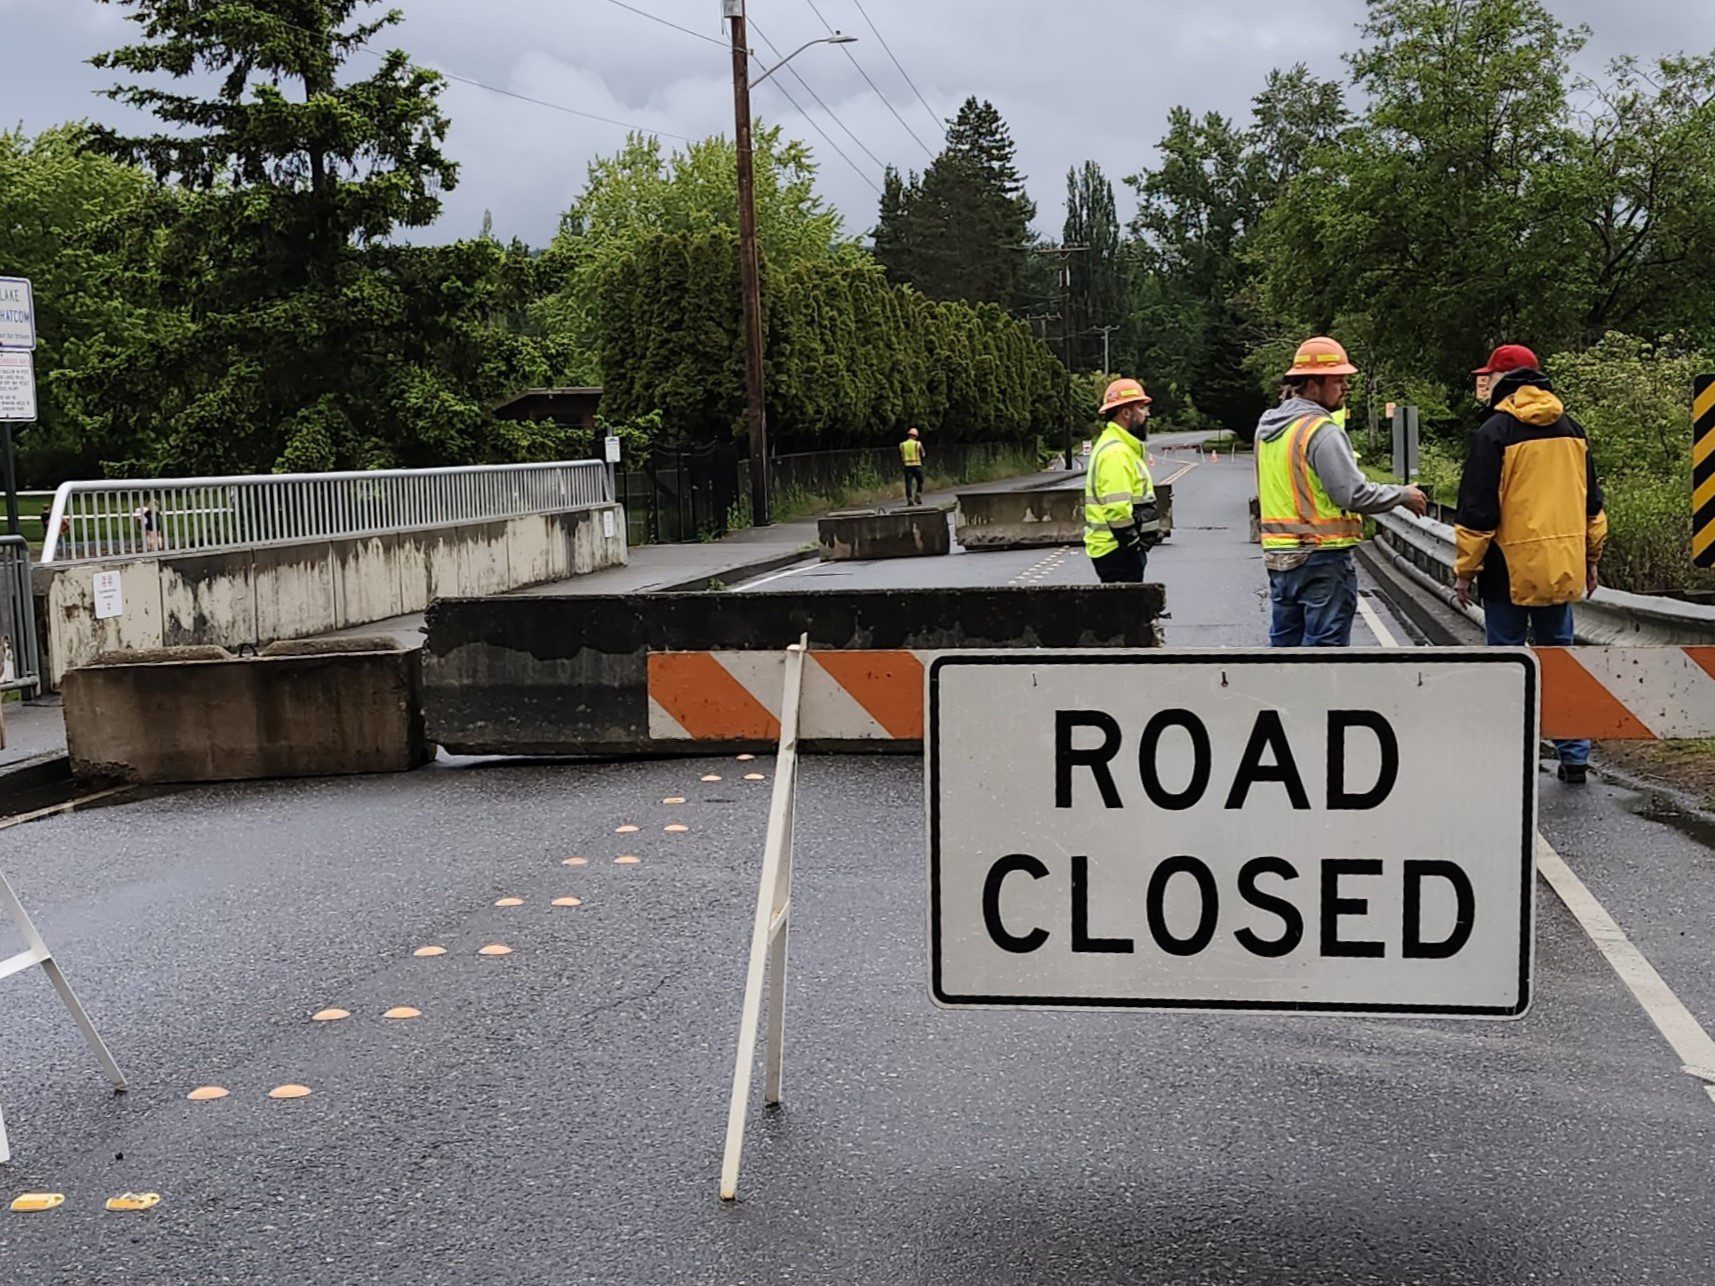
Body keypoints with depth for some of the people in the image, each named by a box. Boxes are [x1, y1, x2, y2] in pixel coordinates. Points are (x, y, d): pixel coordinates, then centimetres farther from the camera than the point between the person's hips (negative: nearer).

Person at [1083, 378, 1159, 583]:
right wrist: (1133, 544, -18)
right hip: (1117, 550, -11)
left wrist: (1136, 543, 21)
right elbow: (1117, 507, -25)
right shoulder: (1115, 452, -17)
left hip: (1122, 548, 11)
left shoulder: (1123, 448, 18)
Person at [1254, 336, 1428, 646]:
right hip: (1322, 558, -8)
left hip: (1278, 556, 8)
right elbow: (1355, 494, -19)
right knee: (1324, 644, -2)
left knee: (1284, 640, 14)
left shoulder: (1267, 427, 9)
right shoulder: (1322, 432, -17)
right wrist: (1403, 495, -4)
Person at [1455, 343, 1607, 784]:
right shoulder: (1572, 429, 9)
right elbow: (1592, 505, 16)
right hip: (1563, 567, 6)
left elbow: (1477, 512, -11)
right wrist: (1590, 560, 24)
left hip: (1511, 569, -6)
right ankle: (1574, 756, 14)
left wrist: (1464, 570, -3)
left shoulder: (1496, 432, -10)